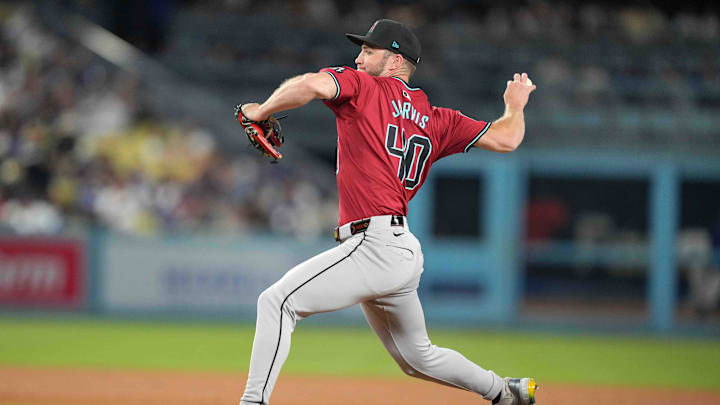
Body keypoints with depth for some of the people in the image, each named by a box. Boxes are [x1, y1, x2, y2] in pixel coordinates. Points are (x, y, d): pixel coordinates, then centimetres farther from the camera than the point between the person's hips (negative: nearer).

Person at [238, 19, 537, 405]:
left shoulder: (364, 88, -1)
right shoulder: (436, 121, 17)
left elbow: (312, 85, -20)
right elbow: (506, 139, 13)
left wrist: (262, 110, -5)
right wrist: (515, 105, 35)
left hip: (375, 245, -9)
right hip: (406, 253, 9)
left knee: (277, 301, -15)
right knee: (417, 357, 26)